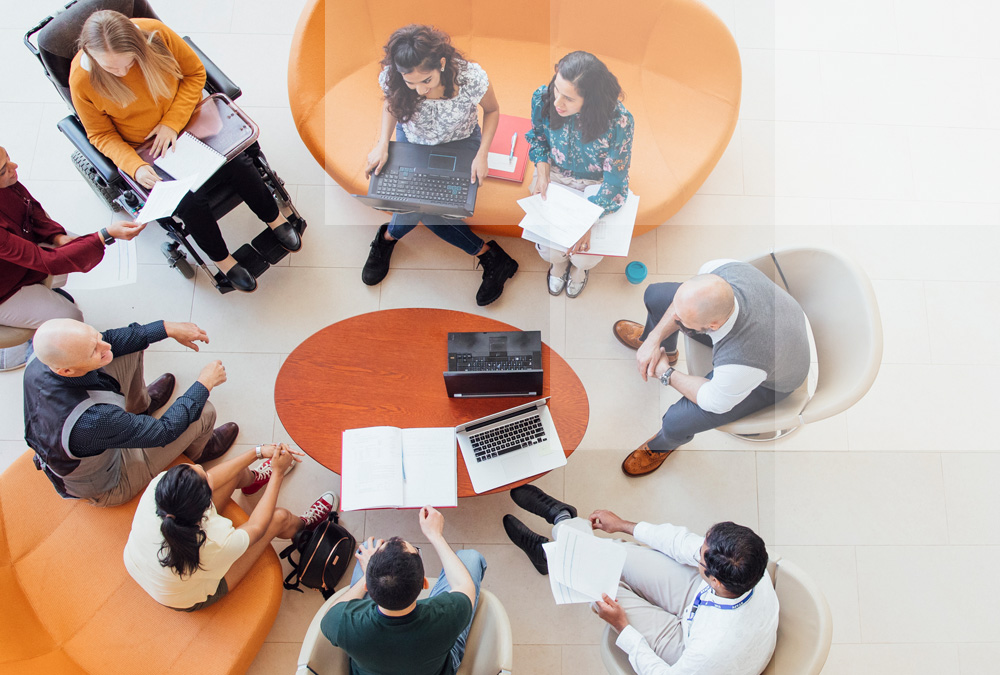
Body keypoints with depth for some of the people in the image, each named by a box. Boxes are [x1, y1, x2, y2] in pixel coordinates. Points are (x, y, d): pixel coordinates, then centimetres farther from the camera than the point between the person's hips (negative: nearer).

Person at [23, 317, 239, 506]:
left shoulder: (38, 364, -26)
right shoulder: (92, 420, -46)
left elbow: (110, 339, -8)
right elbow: (164, 431, -30)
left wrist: (168, 328, -11)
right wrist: (204, 384, -19)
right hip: (105, 489, -6)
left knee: (130, 346, 1)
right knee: (203, 412, -9)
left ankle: (140, 405, 34)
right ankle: (198, 450, 29)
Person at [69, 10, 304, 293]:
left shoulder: (155, 33, -21)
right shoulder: (82, 81, -22)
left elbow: (195, 73, -6)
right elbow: (101, 135, -8)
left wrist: (172, 122, -16)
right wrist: (134, 166, -26)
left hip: (184, 121, 2)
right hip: (143, 151, -2)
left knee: (237, 163, -18)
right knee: (188, 200, -22)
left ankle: (275, 218, 11)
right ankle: (221, 259, 4)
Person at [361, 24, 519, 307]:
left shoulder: (471, 78, -33)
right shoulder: (391, 78, -27)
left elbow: (492, 111, -10)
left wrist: (482, 155, -23)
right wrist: (382, 143, -16)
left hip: (460, 143, -2)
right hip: (412, 142, 3)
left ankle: (388, 237, 7)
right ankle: (487, 255, -10)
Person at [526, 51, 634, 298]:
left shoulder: (619, 122, -33)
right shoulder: (542, 98, -23)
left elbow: (614, 180, -22)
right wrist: (542, 169, -13)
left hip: (595, 182, -2)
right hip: (555, 172, 2)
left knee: (584, 255, -14)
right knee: (545, 238, -15)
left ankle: (580, 266, 29)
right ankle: (558, 262, 27)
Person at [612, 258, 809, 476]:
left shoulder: (739, 362, -48)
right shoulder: (719, 271, -35)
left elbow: (714, 402, -25)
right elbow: (683, 303, -10)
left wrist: (667, 375, -14)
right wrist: (655, 339, -14)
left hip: (769, 382, -6)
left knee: (676, 422, -17)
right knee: (655, 295, 4)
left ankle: (663, 444, 26)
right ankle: (656, 342, 43)